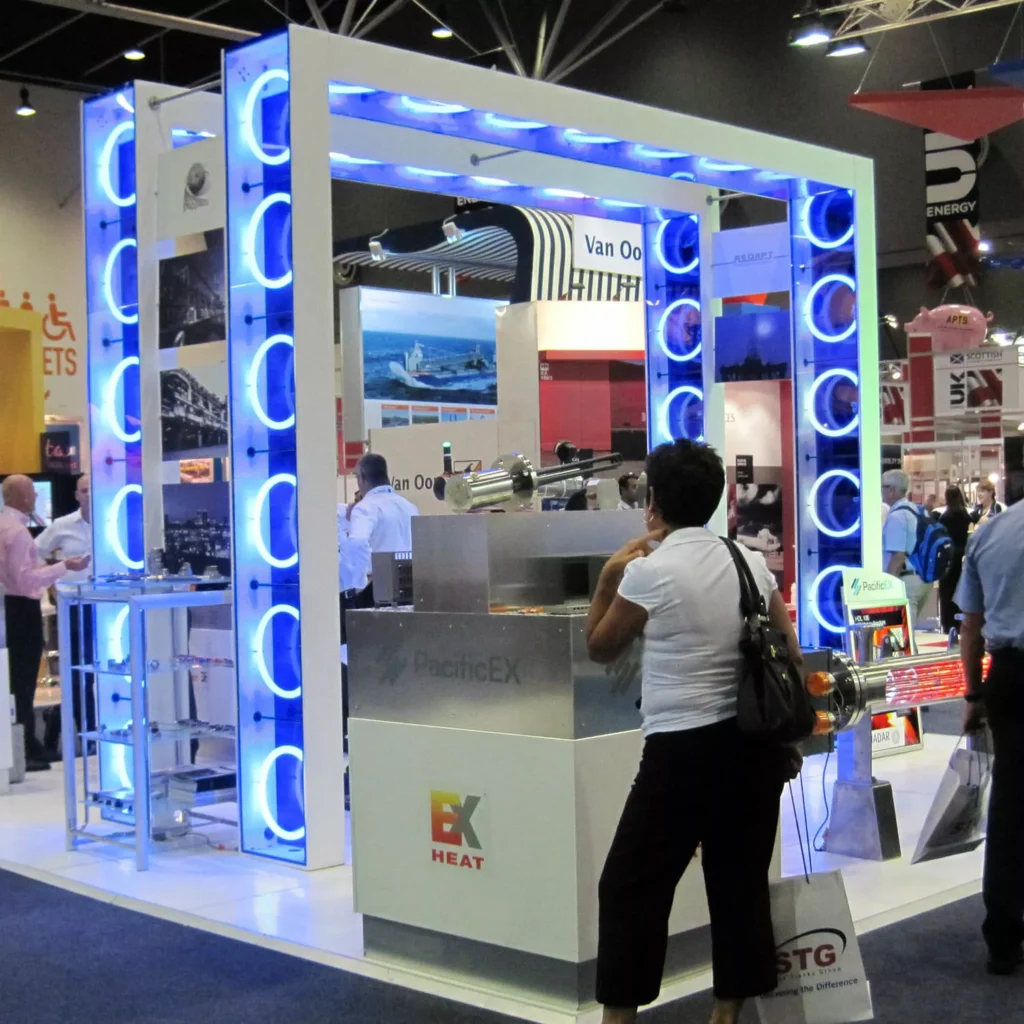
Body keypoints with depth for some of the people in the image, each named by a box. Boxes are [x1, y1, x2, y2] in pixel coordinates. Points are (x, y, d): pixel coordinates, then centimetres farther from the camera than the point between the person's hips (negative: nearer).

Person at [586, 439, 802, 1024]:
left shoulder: (647, 570, -9)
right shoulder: (752, 562, 6)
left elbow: (600, 650, 3)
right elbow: (791, 656, 9)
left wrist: (608, 580, 10)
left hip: (683, 749, -6)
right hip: (755, 742, 6)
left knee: (632, 884, 5)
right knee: (742, 881, 13)